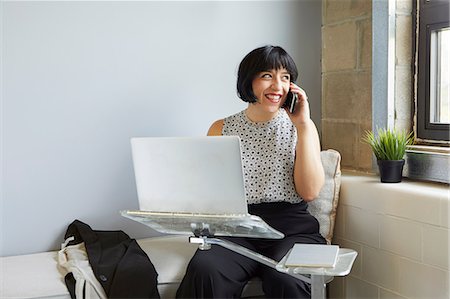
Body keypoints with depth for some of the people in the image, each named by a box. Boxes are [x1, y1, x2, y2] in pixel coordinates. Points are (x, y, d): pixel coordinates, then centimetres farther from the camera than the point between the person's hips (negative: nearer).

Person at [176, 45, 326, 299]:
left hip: (291, 230, -1)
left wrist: (303, 125, -5)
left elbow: (310, 192, -3)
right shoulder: (222, 129, 13)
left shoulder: (302, 127, 10)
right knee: (205, 271, -31)